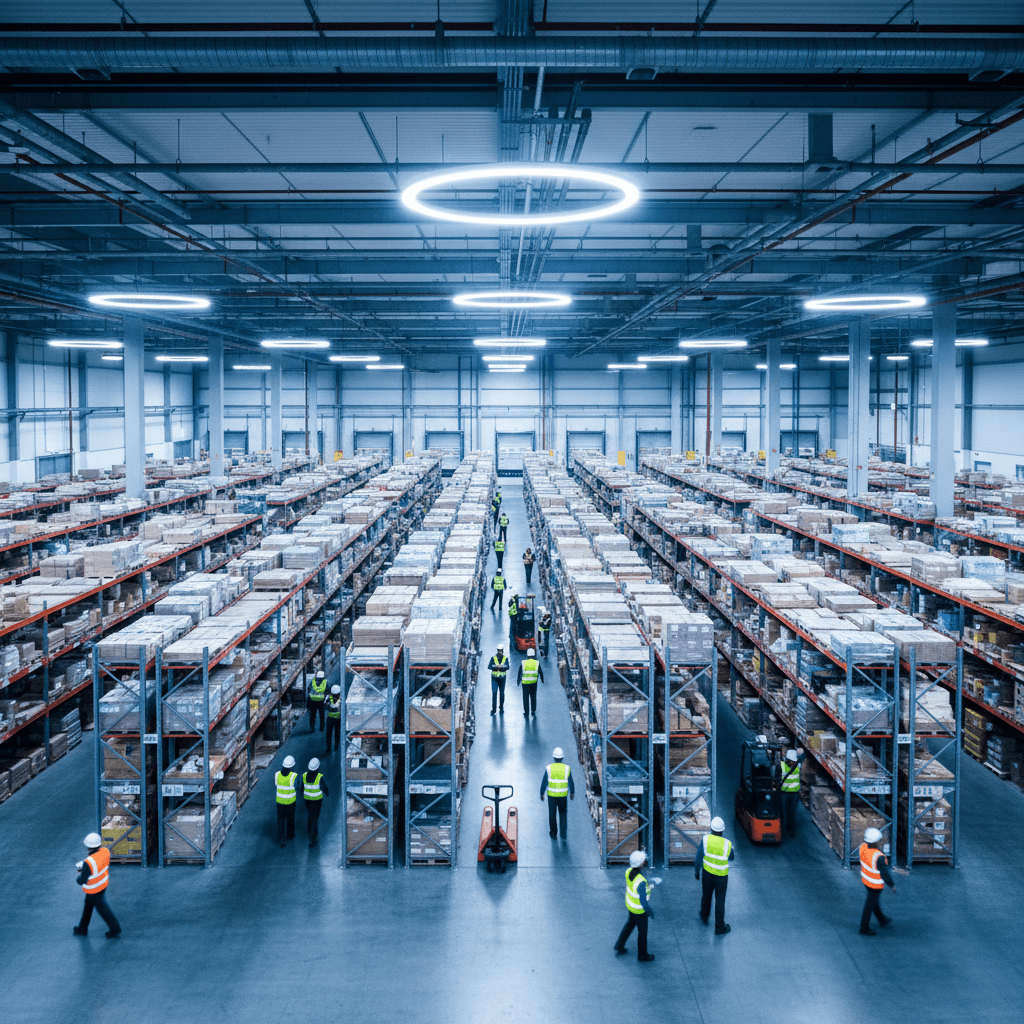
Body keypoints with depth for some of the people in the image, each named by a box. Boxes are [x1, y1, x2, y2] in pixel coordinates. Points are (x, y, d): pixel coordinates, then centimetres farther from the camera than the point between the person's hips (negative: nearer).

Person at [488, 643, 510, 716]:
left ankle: (502, 708, 21)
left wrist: (501, 666, -33)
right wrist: (496, 666, -30)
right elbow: (489, 666, -14)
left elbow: (507, 667, -15)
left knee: (502, 693, 7)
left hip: (502, 678, 1)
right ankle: (493, 708, -7)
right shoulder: (493, 658, -3)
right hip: (494, 678, -1)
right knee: (494, 692, -10)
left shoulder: (505, 658, -1)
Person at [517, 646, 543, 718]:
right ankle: (533, 712, 18)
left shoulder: (523, 663, -9)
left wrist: (518, 681, 12)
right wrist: (542, 680, 20)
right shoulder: (537, 663, -7)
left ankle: (526, 713, 13)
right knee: (533, 697, 18)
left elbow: (520, 673, -1)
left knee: (526, 698, 9)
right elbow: (540, 672, 3)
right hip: (534, 683, 1)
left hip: (525, 683, -1)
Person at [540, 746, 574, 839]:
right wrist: (572, 793, 14)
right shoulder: (567, 768, -11)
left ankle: (553, 834, 25)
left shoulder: (549, 768, -14)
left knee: (552, 814, 16)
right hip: (563, 795, 1)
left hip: (551, 795, -1)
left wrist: (542, 794, 6)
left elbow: (544, 783, -8)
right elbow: (571, 783, -2)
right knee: (563, 814, 18)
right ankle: (563, 833, 11)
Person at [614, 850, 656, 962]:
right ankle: (642, 956, 45)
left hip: (630, 904, 6)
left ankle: (619, 947, 47)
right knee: (642, 931, 21)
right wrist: (651, 913, -14)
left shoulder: (629, 871, -21)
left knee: (630, 923, 34)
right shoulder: (641, 882, -44)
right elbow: (643, 902, -32)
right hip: (639, 909, -6)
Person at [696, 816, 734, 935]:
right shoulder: (727, 844, -22)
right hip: (721, 876, -2)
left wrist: (696, 871, 4)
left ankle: (704, 916, 47)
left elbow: (699, 857, -11)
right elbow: (731, 858, -2)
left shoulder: (706, 839, -20)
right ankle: (719, 927, 19)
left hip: (707, 872, 2)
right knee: (720, 901, 10)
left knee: (706, 894, 25)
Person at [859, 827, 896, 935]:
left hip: (865, 878, 7)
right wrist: (892, 885, -9)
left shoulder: (863, 847, -20)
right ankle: (864, 928, 32)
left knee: (874, 900, 28)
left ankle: (882, 919, 52)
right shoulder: (879, 857, -40)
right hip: (875, 884, -7)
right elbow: (885, 873, -26)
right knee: (870, 905, 13)